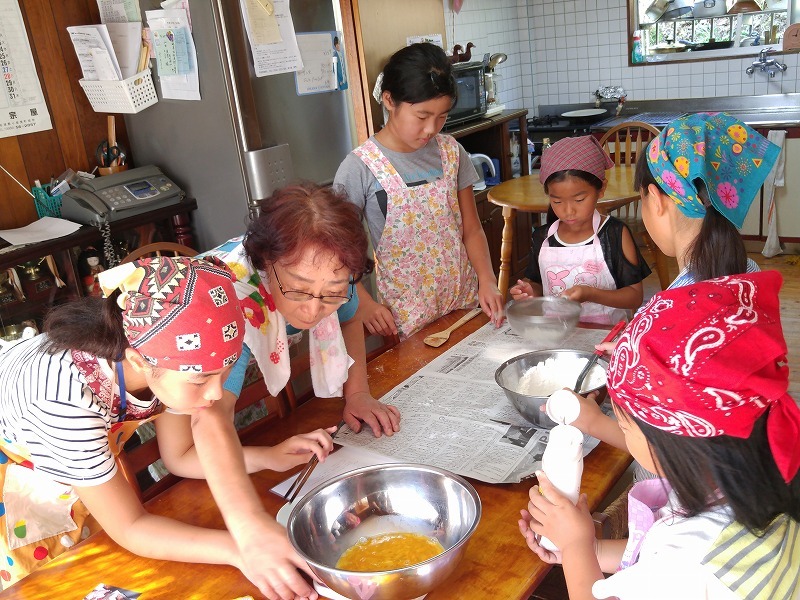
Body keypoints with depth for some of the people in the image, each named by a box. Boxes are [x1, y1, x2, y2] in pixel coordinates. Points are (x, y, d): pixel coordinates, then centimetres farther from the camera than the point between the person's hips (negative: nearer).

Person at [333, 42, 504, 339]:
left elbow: (471, 229, 4)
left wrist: (487, 280, -11)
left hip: (465, 300, 4)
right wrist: (364, 303, -18)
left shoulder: (450, 152, 0)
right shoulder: (361, 167, -14)